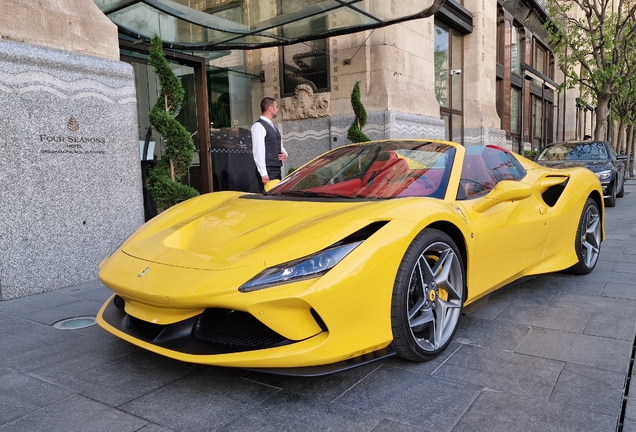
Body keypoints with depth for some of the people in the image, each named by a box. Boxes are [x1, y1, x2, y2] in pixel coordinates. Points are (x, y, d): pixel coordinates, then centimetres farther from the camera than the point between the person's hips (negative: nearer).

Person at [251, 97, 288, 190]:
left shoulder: (272, 126, 19)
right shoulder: (258, 126, -9)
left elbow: (280, 146, 28)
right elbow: (258, 151, -16)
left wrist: (284, 154, 4)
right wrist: (263, 174, -21)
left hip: (277, 170, 9)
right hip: (268, 171, -9)